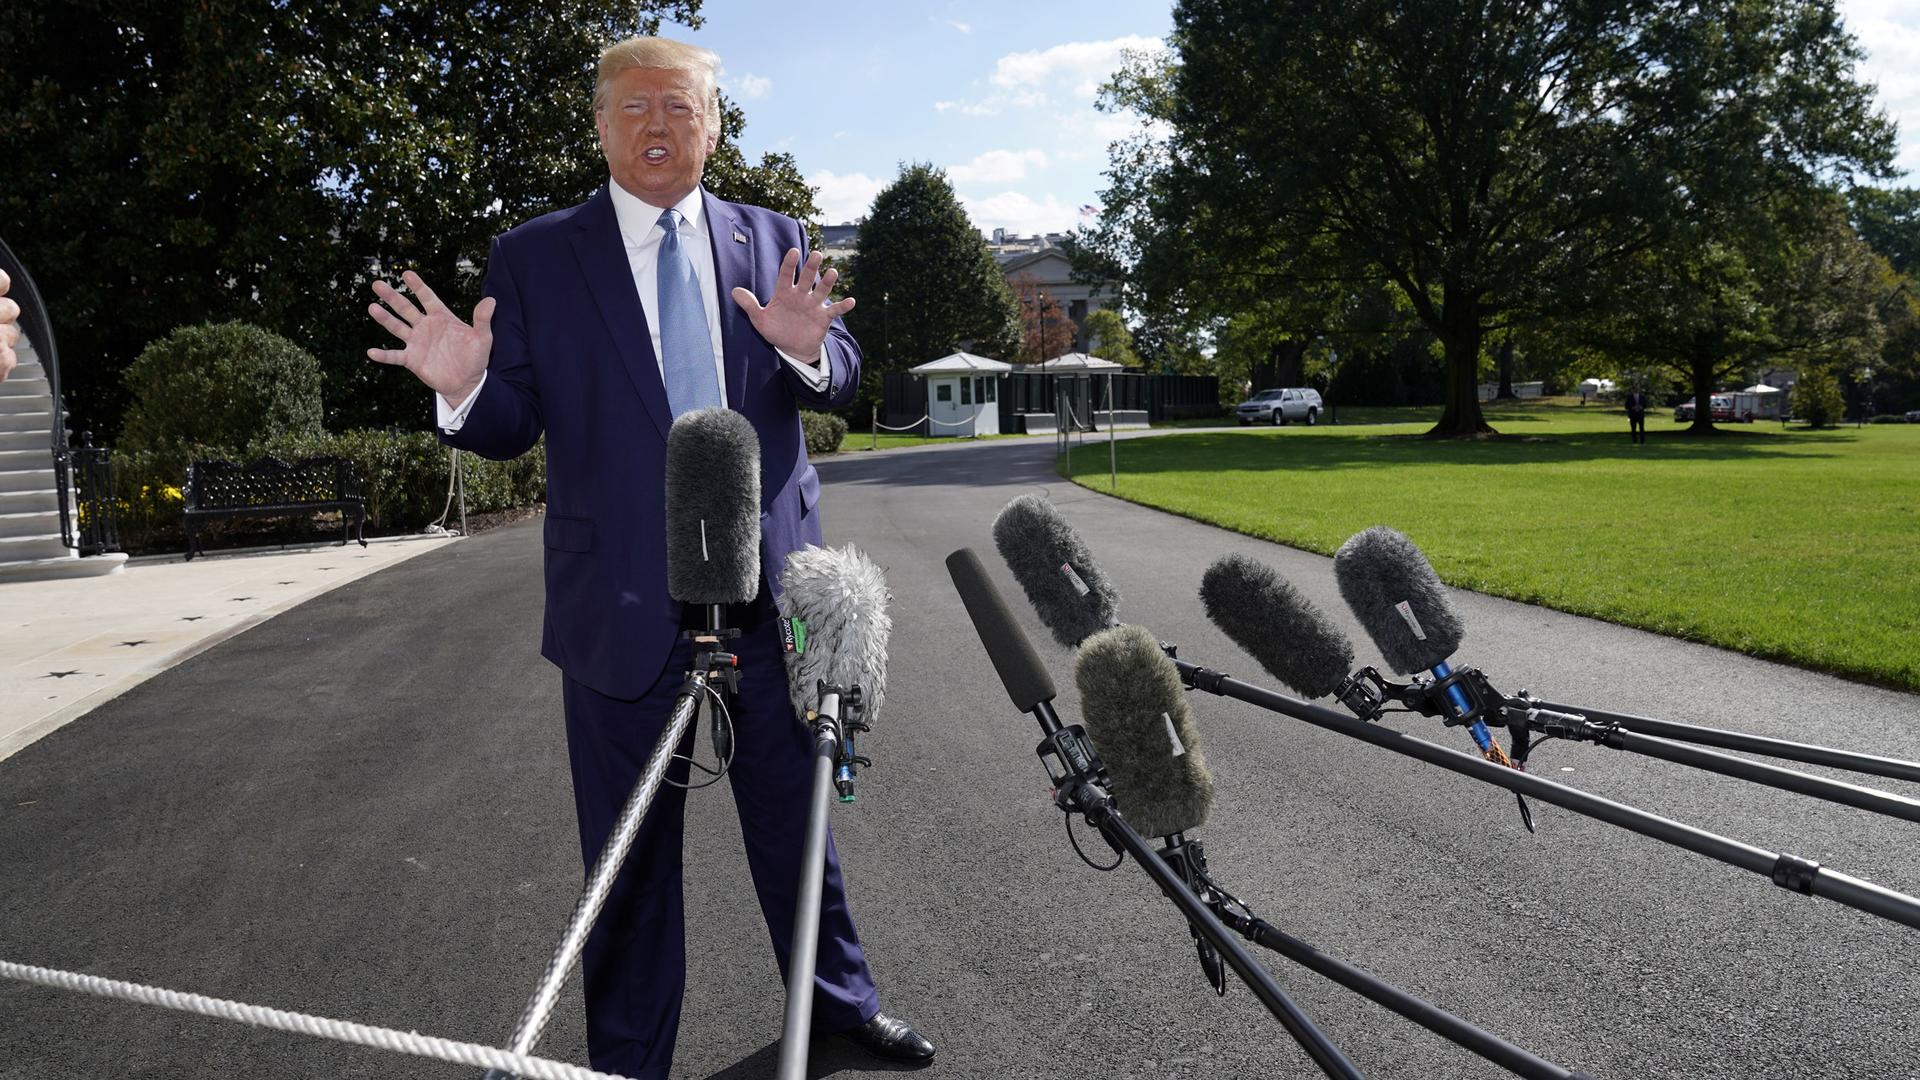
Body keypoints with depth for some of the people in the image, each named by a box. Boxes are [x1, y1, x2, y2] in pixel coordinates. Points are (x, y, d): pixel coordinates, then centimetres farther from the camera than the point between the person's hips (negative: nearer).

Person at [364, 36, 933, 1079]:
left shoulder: (774, 241, 7)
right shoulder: (532, 259, 0)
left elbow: (843, 380, 2)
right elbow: (513, 425, -2)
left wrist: (808, 349, -21)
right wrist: (464, 390, -25)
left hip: (769, 586, 2)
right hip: (626, 601, -2)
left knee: (794, 812, 19)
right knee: (632, 851, 10)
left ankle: (839, 995, 40)